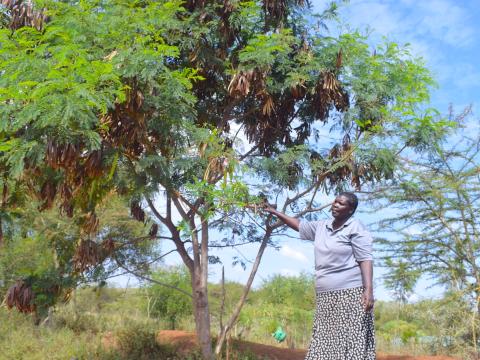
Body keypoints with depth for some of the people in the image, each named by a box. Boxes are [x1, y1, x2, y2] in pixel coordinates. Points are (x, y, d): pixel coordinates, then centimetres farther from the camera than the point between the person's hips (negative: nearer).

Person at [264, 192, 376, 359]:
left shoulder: (355, 228, -4)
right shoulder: (322, 227, 15)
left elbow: (365, 259, -11)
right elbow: (300, 225, 29)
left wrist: (368, 290, -22)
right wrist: (275, 212, 31)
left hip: (349, 294, -7)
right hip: (325, 296, 7)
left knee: (351, 343, -10)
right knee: (325, 345, 4)